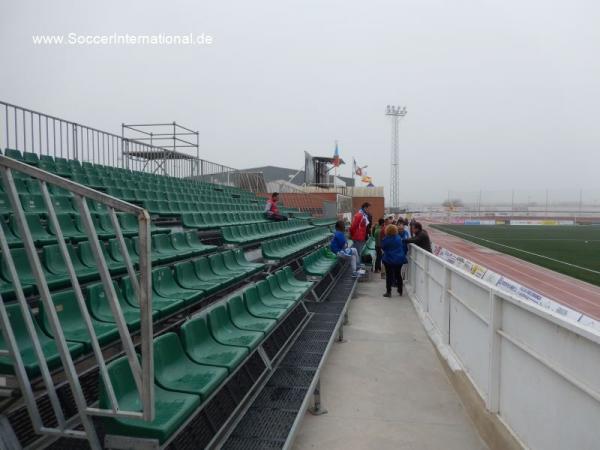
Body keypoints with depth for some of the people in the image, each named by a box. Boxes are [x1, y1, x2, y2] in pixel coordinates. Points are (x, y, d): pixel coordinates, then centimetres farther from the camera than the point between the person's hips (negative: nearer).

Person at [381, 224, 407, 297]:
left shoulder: (385, 239, -15)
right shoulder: (399, 238, -4)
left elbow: (382, 248, -2)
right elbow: (403, 247, 6)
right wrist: (403, 256, 20)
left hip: (388, 259, -4)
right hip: (399, 259, 4)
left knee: (389, 275, 4)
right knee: (398, 274, 16)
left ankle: (388, 292, 4)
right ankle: (400, 291, 25)